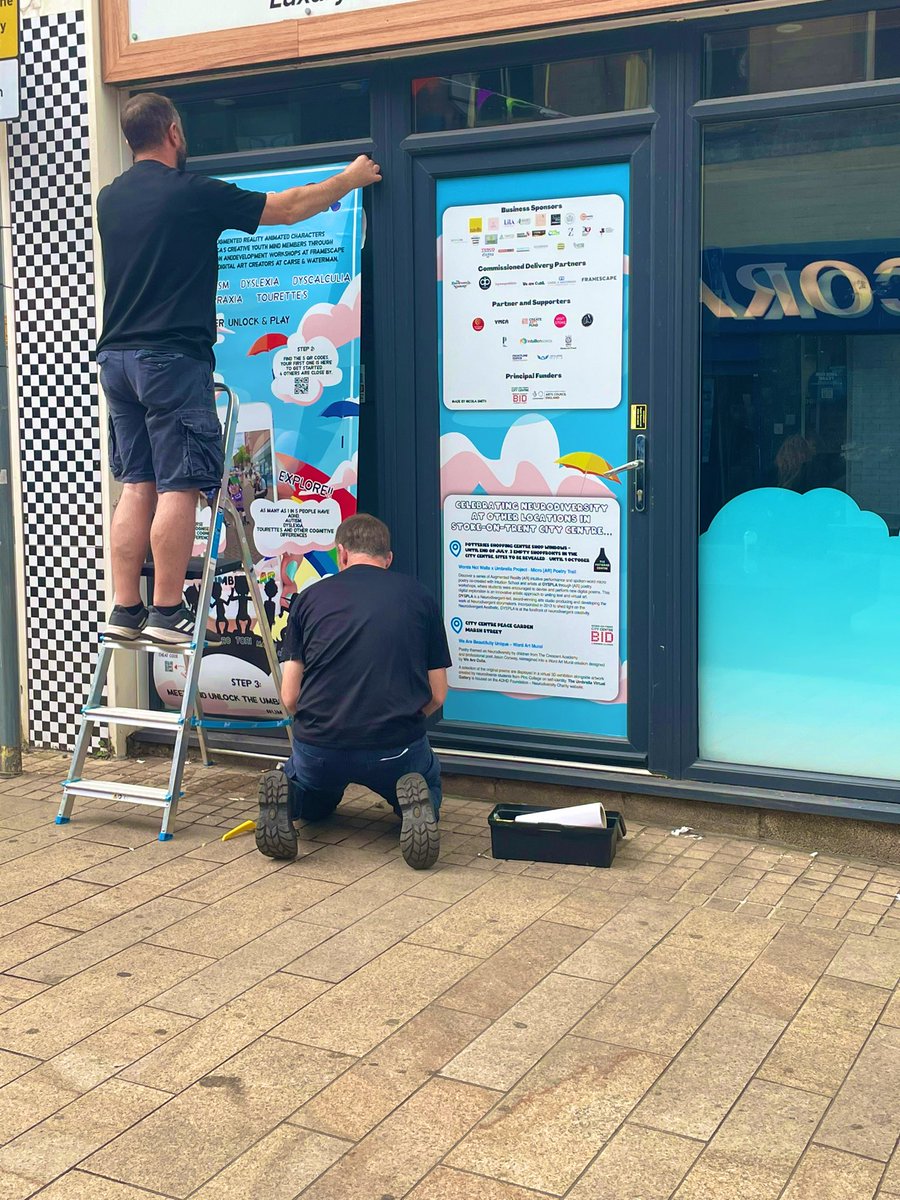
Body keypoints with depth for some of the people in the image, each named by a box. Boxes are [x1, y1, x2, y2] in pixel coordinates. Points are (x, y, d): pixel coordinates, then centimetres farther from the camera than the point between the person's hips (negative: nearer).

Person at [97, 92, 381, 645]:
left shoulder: (109, 199, 12)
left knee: (137, 486, 9)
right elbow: (287, 209, 0)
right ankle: (168, 614, -3)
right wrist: (350, 180, 16)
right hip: (173, 358, -7)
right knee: (179, 486, -4)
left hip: (117, 356, 7)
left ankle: (126, 610, 9)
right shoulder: (194, 193, -7)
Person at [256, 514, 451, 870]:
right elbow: (437, 696, 9)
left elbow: (290, 697, 5)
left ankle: (286, 796, -1)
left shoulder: (310, 597, 7)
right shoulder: (419, 597, 7)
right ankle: (414, 803, -4)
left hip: (318, 747, 1)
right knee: (429, 789, 33)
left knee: (314, 805, 35)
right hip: (397, 747, -1)